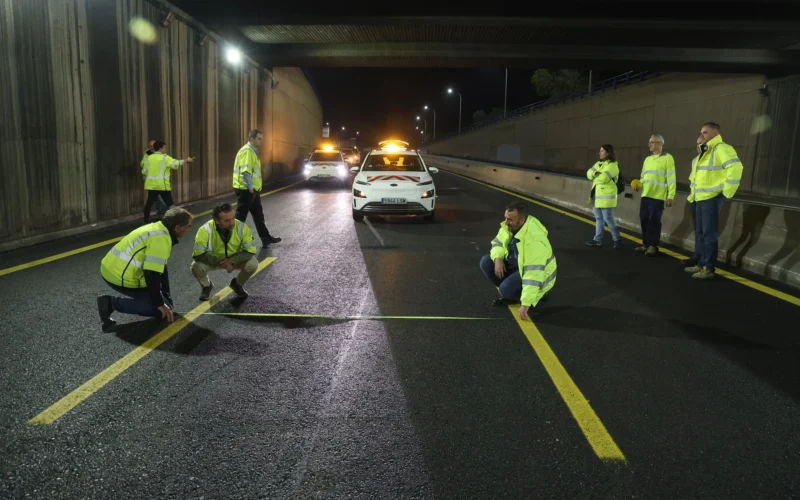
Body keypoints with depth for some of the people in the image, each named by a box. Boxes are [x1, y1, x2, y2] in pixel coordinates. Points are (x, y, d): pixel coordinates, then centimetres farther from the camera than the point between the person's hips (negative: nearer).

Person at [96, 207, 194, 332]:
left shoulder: (158, 229, 12)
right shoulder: (161, 239, -19)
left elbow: (161, 268, 19)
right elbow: (152, 274, -22)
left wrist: (167, 297, 21)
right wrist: (160, 304, -11)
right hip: (121, 277, -10)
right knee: (162, 309, -4)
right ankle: (112, 303, -8)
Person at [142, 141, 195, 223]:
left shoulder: (149, 158, 8)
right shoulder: (165, 157, -8)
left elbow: (144, 170, 11)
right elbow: (175, 164, -15)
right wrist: (186, 160, -4)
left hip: (151, 184, 5)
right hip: (162, 184, -5)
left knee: (149, 202, 11)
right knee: (169, 202, 5)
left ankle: (146, 220, 15)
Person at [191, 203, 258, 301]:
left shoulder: (241, 227, -28)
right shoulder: (206, 230, -31)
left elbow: (250, 251, -22)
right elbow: (197, 255, -30)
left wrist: (231, 261, -34)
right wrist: (219, 261, -32)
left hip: (235, 260, 1)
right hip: (213, 261, -1)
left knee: (253, 264, -26)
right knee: (196, 266, -29)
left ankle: (238, 284, 8)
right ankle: (206, 286, 8)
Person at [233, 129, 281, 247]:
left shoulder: (253, 151, 17)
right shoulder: (247, 151, -16)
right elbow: (245, 172, -25)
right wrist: (250, 189, -23)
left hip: (252, 190, 10)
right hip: (245, 190, -10)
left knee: (258, 215, 16)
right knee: (240, 217, -3)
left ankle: (266, 238, 24)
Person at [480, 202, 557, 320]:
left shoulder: (534, 239, -36)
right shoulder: (510, 226, -12)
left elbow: (533, 274, -39)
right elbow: (498, 243, 7)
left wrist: (526, 303, -40)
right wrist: (498, 258, -17)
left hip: (538, 274, -8)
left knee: (507, 289, -31)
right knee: (486, 262, -6)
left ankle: (536, 296, 0)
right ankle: (511, 295, 7)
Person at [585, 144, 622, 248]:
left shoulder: (613, 165, -12)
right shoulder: (598, 164, 16)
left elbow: (603, 178, -24)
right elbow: (589, 173, 4)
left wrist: (595, 178, -4)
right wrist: (596, 173, -16)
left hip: (606, 196, -9)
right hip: (597, 195, 9)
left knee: (608, 218, -7)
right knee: (598, 217, 12)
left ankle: (617, 239, 4)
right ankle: (598, 239, 18)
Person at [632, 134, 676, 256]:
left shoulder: (667, 158, -4)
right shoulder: (647, 159, 17)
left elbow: (671, 179, -8)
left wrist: (670, 196, -13)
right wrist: (639, 185, 2)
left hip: (658, 197, -6)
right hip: (645, 195, 6)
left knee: (654, 221, -3)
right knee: (644, 220, 7)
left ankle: (653, 246, 6)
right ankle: (645, 244, 17)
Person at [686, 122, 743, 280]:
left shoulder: (721, 148, -12)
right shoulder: (705, 151, 18)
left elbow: (735, 167, -25)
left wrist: (726, 191, -22)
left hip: (712, 198, -10)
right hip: (701, 198, 10)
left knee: (709, 234, -6)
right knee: (701, 233, 15)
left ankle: (709, 268, -1)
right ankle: (702, 264, 24)